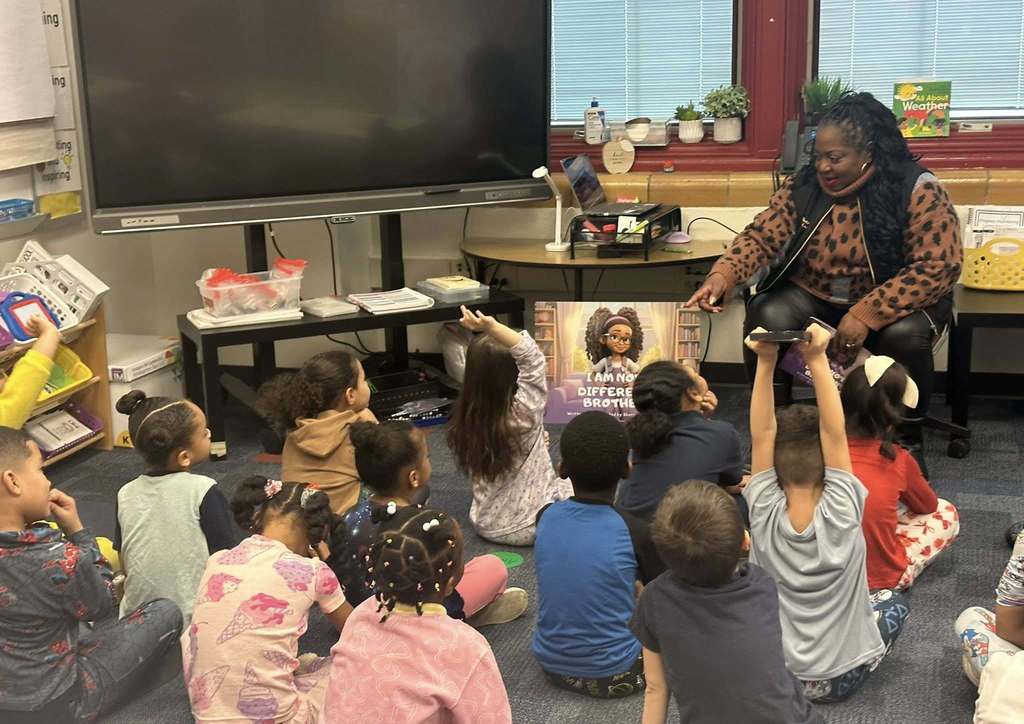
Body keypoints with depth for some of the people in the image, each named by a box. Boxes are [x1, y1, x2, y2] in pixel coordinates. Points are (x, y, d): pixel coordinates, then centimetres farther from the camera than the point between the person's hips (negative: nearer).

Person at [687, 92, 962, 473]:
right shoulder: (804, 185, -7)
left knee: (905, 334, -35)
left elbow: (938, 266, -22)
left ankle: (907, 438, -7)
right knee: (764, 318, -26)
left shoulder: (918, 190, -18)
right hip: (812, 296, 3)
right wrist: (722, 275, -31)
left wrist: (866, 314, -31)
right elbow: (761, 236, -9)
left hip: (894, 302, -2)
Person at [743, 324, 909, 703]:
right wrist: (816, 359, -31)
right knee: (895, 602, 26)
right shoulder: (842, 513, -22)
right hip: (839, 679, -1)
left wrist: (766, 362, -29)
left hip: (770, 676, 1)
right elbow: (834, 433, -23)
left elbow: (762, 435, -19)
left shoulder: (765, 516, -18)